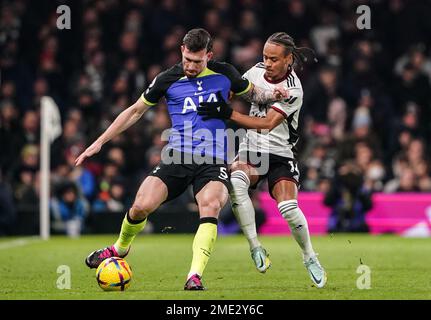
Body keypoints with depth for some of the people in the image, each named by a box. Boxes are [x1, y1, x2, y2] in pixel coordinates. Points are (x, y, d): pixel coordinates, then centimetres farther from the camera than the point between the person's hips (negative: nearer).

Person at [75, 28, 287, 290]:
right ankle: (120, 247, 18)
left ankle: (195, 277, -34)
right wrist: (99, 142, 12)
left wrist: (271, 95, 0)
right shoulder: (168, 80, 3)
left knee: (211, 206, -30)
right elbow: (136, 111, 14)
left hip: (213, 161, -1)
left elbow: (252, 93, 24)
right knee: (141, 206, -16)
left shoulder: (224, 74, 5)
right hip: (177, 158, 1)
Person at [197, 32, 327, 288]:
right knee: (235, 182, -30)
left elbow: (268, 123, -24)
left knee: (289, 209, -21)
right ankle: (255, 248, -21)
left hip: (280, 154, -4)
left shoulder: (293, 90, -17)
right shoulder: (257, 71, -1)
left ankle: (310, 258, 8)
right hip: (251, 150, 4)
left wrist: (227, 114, -32)